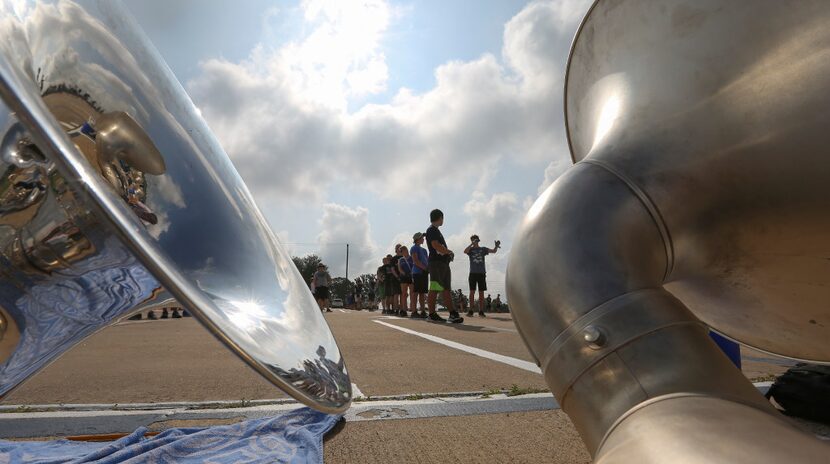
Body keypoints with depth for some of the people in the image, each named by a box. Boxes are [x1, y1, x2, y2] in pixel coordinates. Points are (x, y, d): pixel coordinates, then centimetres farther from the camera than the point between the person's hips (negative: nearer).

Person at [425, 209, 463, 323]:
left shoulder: (436, 230, 24)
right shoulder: (432, 229, -6)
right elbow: (436, 245, -19)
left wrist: (448, 252, 5)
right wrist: (449, 252, -6)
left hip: (443, 262, 10)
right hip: (436, 263, -10)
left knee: (446, 289, 6)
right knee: (434, 290, -7)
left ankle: (453, 314, 6)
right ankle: (432, 314, -4)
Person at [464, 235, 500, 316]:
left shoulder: (483, 249, 13)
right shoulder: (470, 249, 9)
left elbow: (493, 251, 3)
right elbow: (465, 251, -13)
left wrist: (496, 246, -18)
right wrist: (472, 244, -18)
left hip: (482, 273, 1)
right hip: (473, 273, -1)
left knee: (481, 292, 1)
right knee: (472, 292, -2)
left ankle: (481, 311, 2)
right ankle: (471, 311, -1)